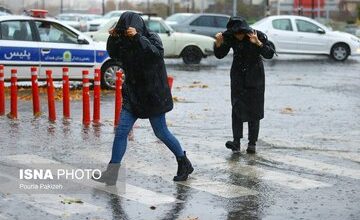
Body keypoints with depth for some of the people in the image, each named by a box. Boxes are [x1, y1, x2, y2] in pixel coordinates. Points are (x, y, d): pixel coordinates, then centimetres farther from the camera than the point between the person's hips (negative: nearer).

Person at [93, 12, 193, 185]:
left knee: (161, 133, 4)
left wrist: (137, 37, -37)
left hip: (153, 95, -5)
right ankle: (111, 173, 0)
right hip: (132, 94, 5)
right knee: (121, 132, -3)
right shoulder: (126, 42, 3)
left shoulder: (151, 38, -12)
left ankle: (184, 164, 25)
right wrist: (113, 38, -5)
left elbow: (157, 53, -30)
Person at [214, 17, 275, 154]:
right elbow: (219, 55, 0)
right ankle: (236, 142, -15)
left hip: (255, 77, -2)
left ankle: (252, 143, 8)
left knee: (254, 110, 2)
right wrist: (218, 44, -20)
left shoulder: (258, 35, -18)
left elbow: (270, 54, -22)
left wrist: (258, 43, -38)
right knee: (237, 108, -11)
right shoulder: (229, 37, -10)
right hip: (238, 77, 2)